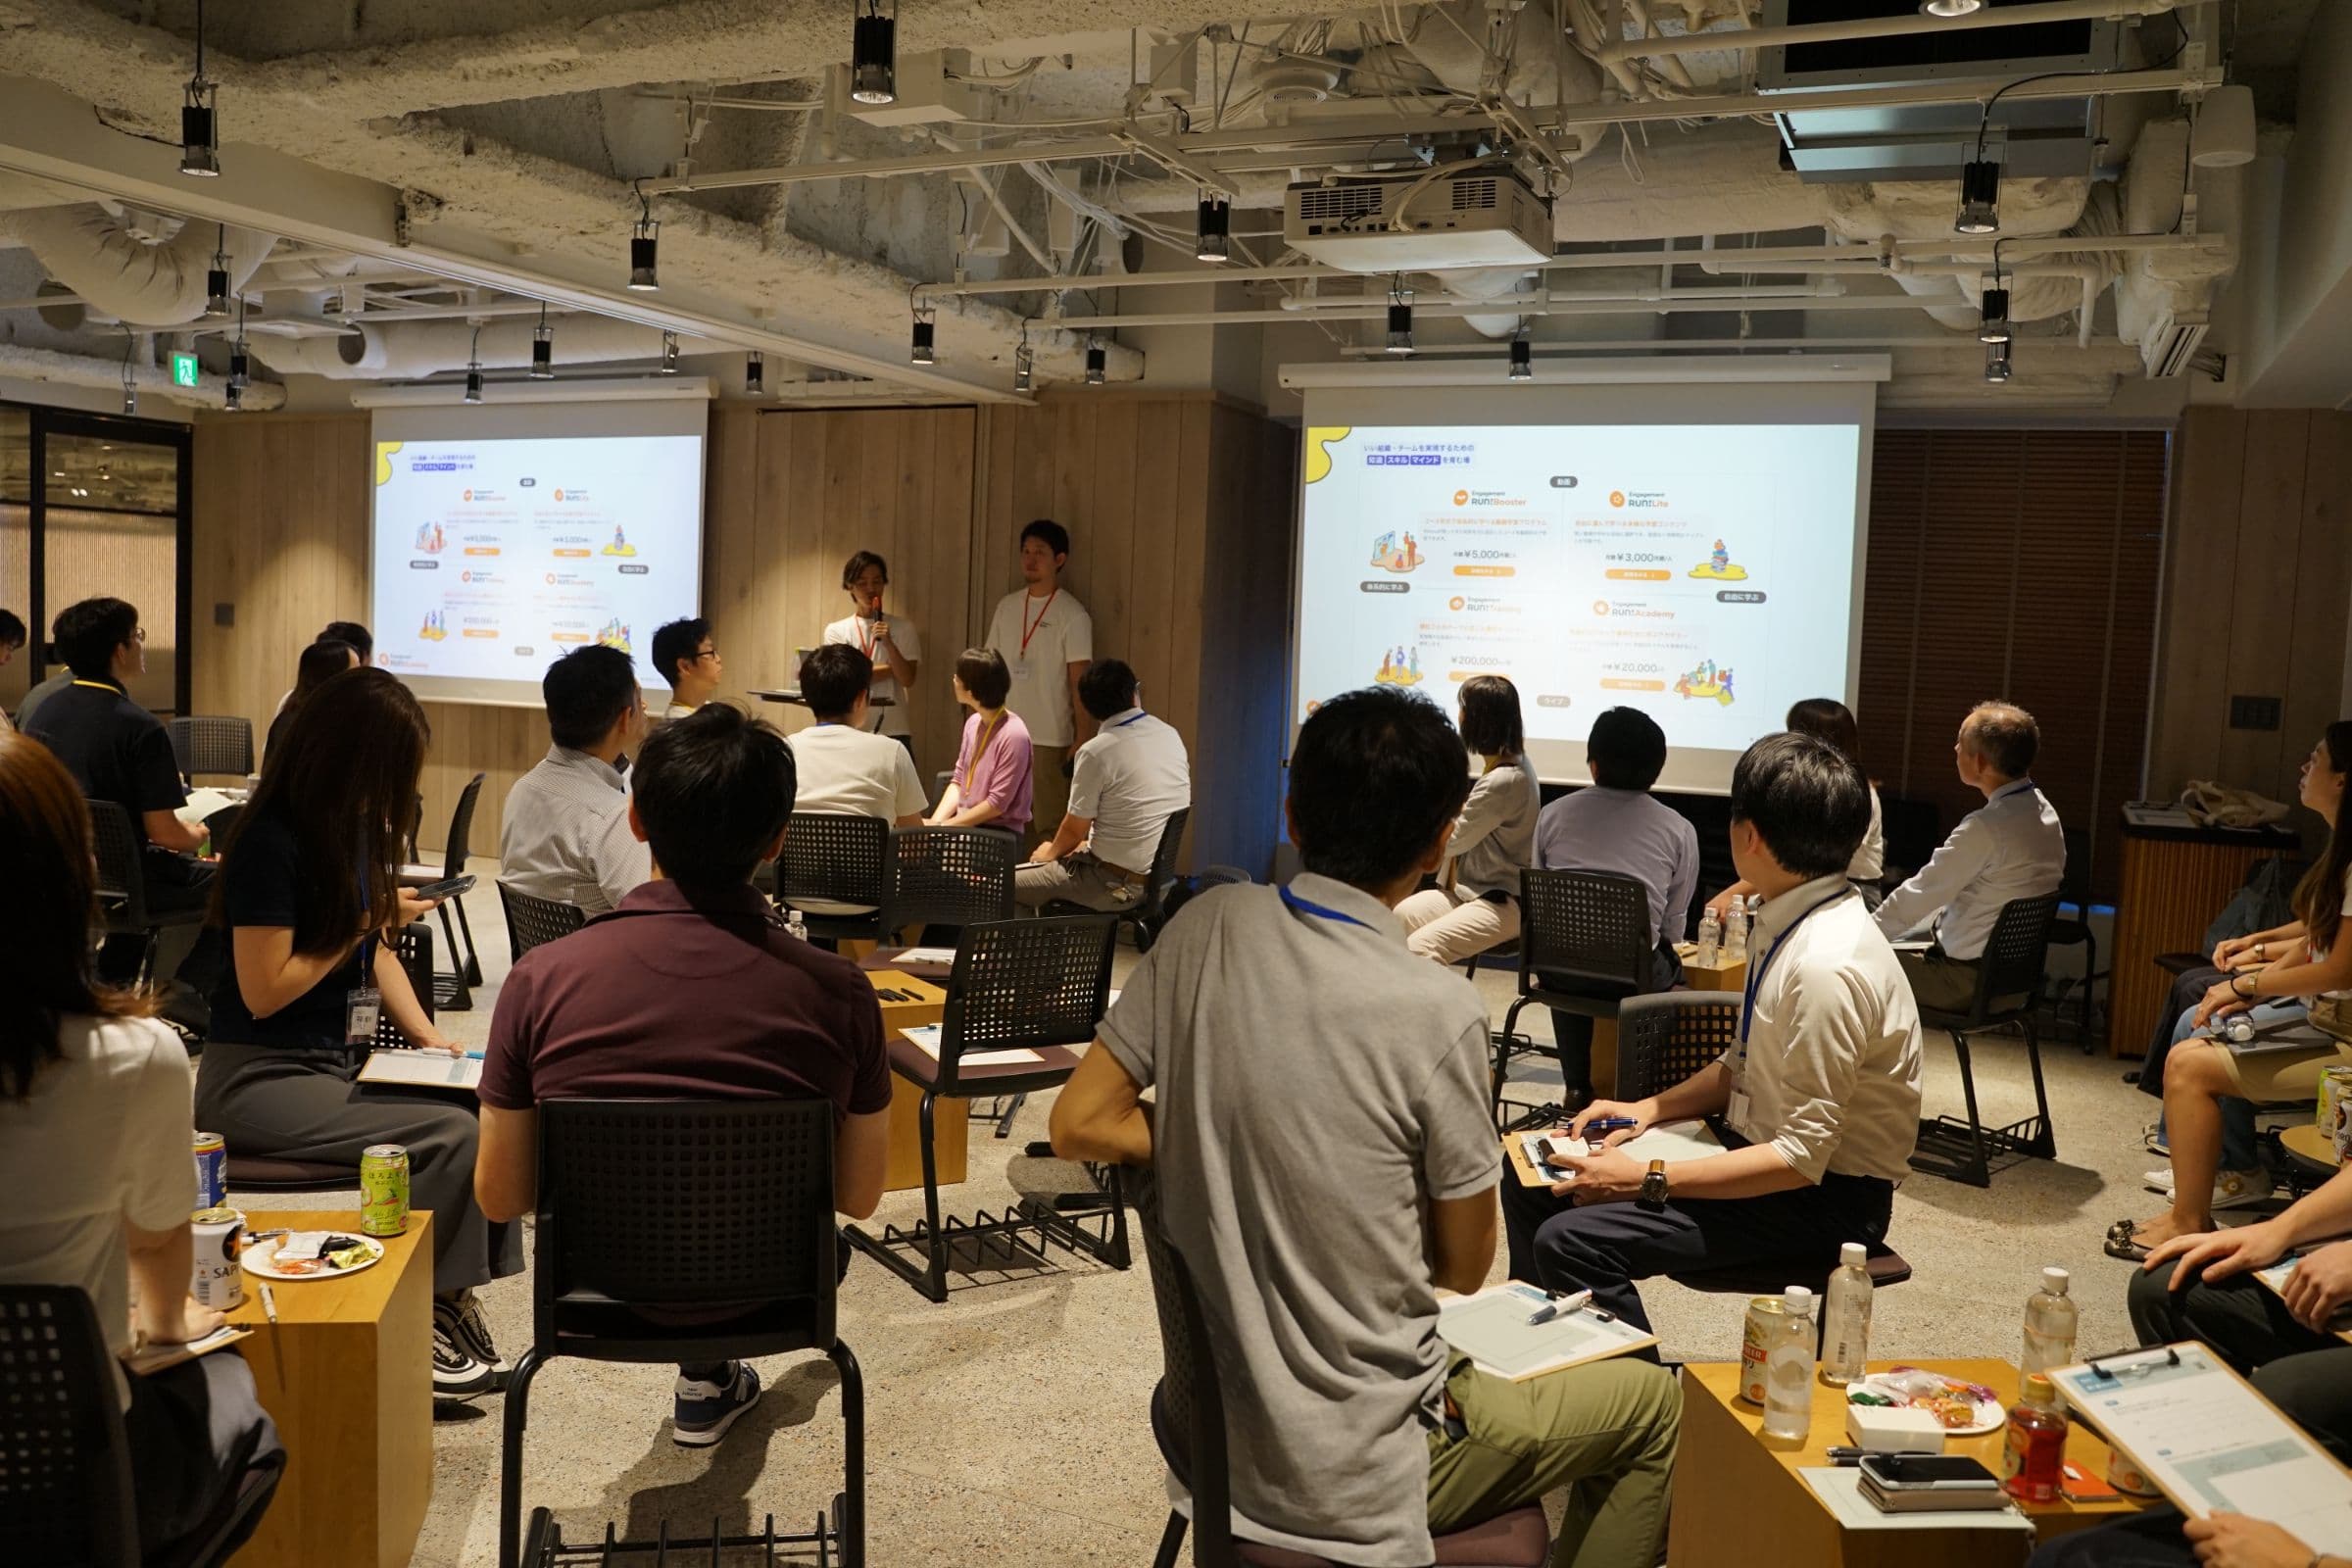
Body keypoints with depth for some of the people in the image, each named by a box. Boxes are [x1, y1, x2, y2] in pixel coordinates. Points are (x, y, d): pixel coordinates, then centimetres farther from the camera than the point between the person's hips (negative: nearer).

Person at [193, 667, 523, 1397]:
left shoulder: (357, 827, 7)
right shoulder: (272, 842, -18)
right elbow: (265, 989, -18)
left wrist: (427, 1035, 1)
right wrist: (368, 919, -11)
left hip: (340, 1062, 7)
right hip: (260, 1079, -7)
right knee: (450, 1135, -23)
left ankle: (448, 1302, -6)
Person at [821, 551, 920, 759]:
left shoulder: (903, 628, 7)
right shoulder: (836, 631, 7)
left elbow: (908, 679, -2)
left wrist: (888, 643, -15)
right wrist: (893, 667, -2)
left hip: (894, 731, 0)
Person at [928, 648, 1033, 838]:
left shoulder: (1013, 735, -17)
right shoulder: (973, 723, 7)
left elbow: (997, 803, -17)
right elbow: (958, 781, 11)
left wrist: (942, 826, -13)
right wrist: (935, 821, -5)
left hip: (999, 832, -7)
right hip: (965, 825, 7)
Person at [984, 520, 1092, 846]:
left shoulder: (1072, 615, -6)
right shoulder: (1006, 607, 10)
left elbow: (1080, 680, -9)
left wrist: (1083, 741, -13)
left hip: (1050, 739, -5)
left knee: (1050, 830, -3)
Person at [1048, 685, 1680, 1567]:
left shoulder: (1209, 928, -10)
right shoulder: (1435, 1011, -23)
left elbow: (1080, 1126, -4)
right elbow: (1464, 1270, -9)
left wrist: (1217, 1146, 1)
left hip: (1216, 1421, 6)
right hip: (1357, 1467, -6)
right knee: (1651, 1404, 18)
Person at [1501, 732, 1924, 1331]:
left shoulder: (1828, 966, -28)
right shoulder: (1786, 921, 0)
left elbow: (1802, 1158, -25)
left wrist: (1646, 1179, -22)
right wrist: (1652, 1107, 2)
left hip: (1825, 1194, -9)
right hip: (1757, 1147, 9)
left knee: (1572, 1239, -24)